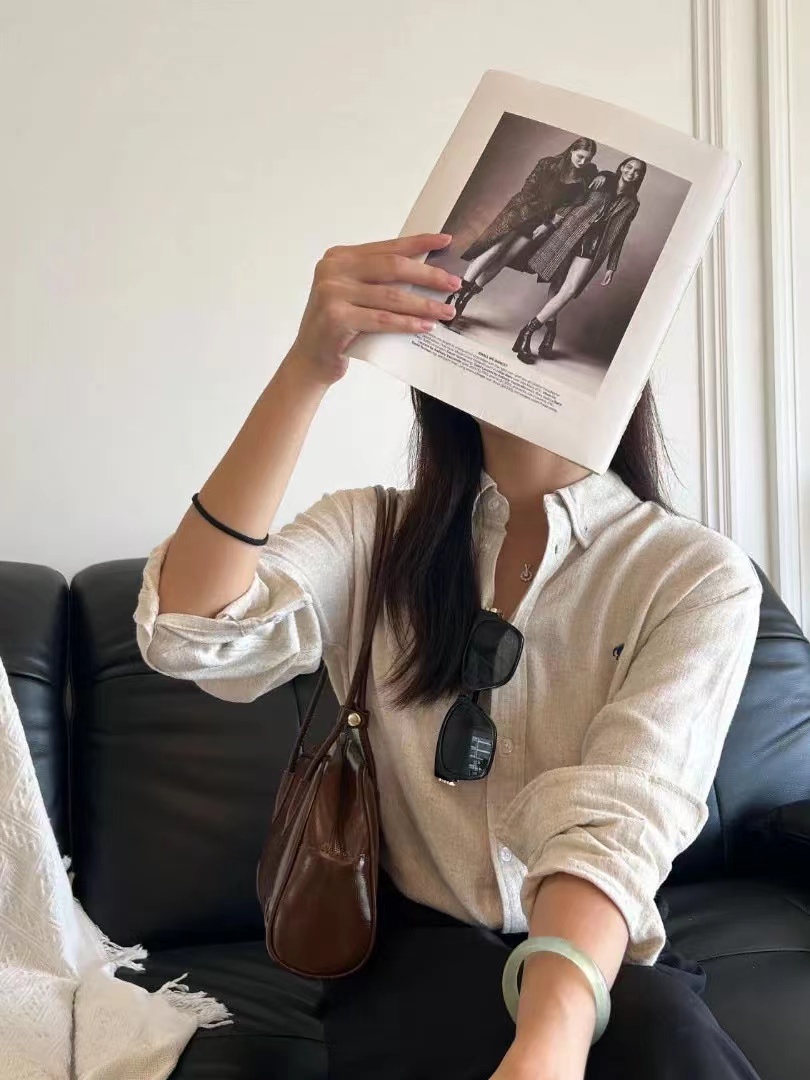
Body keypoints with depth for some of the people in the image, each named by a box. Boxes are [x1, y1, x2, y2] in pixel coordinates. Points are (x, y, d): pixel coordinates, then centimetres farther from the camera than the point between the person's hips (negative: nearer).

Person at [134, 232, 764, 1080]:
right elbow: (187, 635, -19)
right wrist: (307, 368, -30)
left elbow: (616, 824, -21)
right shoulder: (371, 534, -1)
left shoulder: (701, 576, -7)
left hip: (598, 958, 1)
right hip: (413, 951, 0)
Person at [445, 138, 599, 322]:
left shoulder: (587, 178, -5)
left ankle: (465, 298, -1)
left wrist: (549, 225, -11)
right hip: (521, 213, -2)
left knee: (504, 259, -4)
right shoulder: (548, 164, -9)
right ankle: (458, 291, -11)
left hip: (539, 224, 2)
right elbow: (527, 191, -6)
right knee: (494, 250, -13)